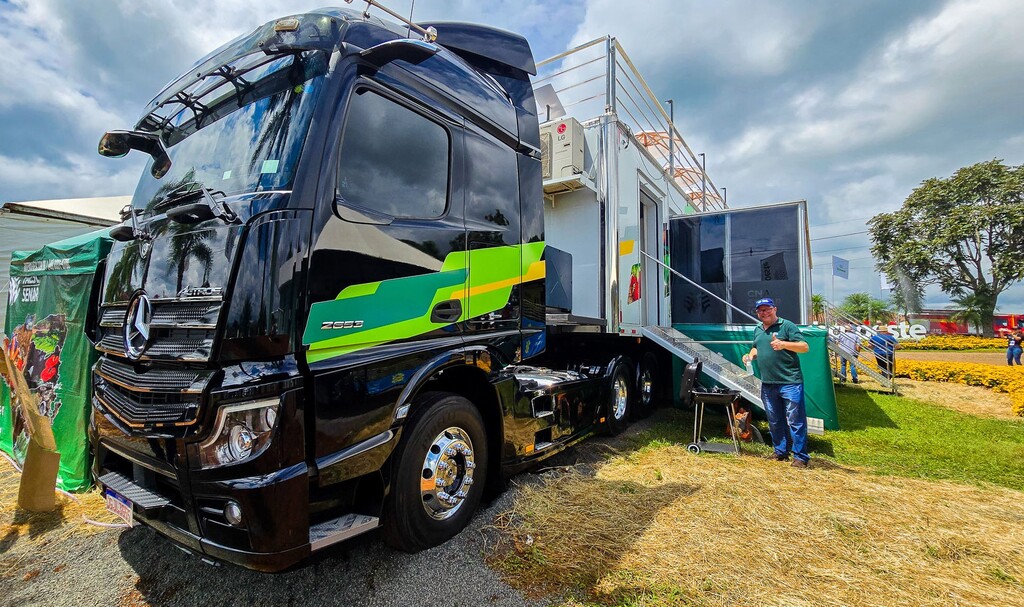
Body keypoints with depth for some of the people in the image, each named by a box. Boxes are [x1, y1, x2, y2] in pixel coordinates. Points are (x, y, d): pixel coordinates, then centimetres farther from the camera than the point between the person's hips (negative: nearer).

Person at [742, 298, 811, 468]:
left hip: (790, 382, -7)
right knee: (774, 421, 15)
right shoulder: (757, 330, 15)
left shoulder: (787, 326, -5)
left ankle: (800, 456, 7)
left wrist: (784, 344, -25)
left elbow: (805, 347, -11)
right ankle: (780, 451, 28)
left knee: (795, 420, -3)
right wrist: (751, 355, 8)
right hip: (767, 384, 7)